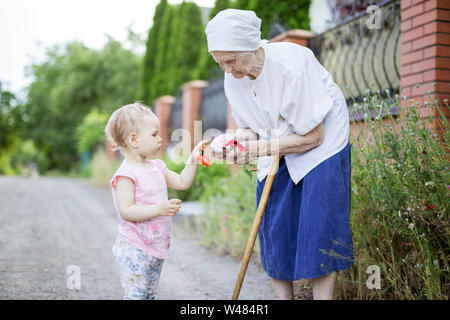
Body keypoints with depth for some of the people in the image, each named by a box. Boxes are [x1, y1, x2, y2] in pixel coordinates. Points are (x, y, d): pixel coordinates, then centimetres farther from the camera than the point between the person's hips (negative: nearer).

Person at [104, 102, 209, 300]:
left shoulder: (157, 167, 11)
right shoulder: (126, 174, -17)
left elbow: (182, 183, 19)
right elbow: (125, 211, -23)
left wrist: (193, 158, 9)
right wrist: (159, 209, -29)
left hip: (156, 248, 9)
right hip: (134, 250, -8)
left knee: (150, 295, 16)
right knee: (136, 295, -4)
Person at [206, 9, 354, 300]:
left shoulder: (292, 64, -29)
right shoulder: (233, 79, -10)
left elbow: (313, 136, -23)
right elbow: (248, 126, 5)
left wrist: (259, 149, -28)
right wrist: (236, 141, -19)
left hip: (322, 143, -6)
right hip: (276, 154, 6)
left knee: (317, 228, -10)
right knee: (274, 229, 1)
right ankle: (282, 295, 13)